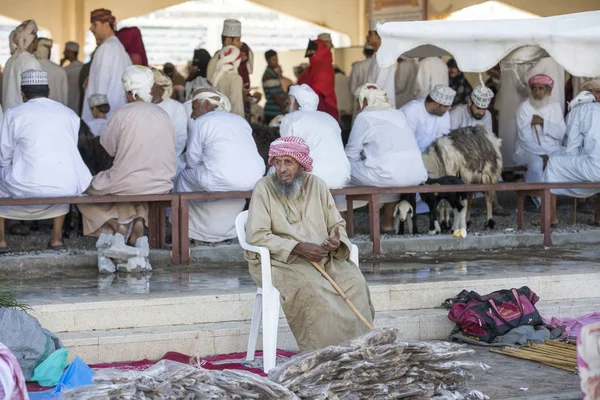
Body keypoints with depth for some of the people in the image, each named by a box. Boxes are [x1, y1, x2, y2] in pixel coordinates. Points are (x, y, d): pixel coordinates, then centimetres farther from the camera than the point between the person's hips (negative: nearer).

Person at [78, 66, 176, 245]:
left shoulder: (123, 114, -11)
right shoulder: (163, 115, 2)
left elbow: (108, 148, -4)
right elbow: (170, 149, 10)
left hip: (128, 184, -4)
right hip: (161, 186, 4)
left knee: (85, 190, 19)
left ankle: (115, 223, -1)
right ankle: (139, 219, 9)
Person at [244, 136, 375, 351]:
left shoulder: (316, 185, 7)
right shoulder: (264, 188, -6)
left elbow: (337, 224, 13)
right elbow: (256, 236, -14)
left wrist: (337, 241, -13)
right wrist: (298, 247, -23)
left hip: (322, 258, 4)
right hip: (279, 261, -4)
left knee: (355, 281, -21)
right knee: (307, 285, -34)